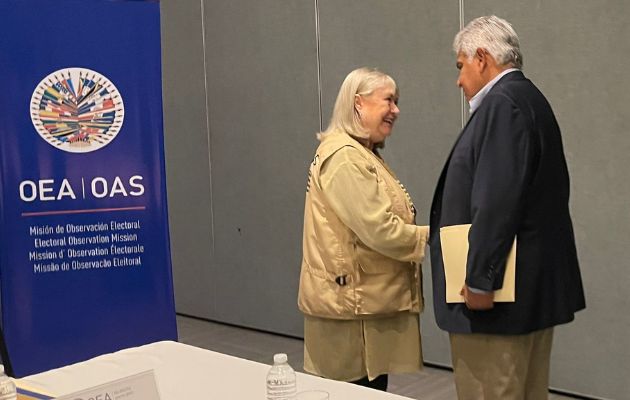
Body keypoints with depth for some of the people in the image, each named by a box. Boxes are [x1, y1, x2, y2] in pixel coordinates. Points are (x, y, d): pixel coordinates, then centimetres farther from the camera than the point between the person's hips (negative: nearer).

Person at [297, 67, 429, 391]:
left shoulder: (362, 154, 18)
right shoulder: (344, 157, -17)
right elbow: (379, 230, -22)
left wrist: (422, 233, 6)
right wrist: (431, 235, -9)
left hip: (366, 298, 10)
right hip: (351, 302, -10)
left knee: (372, 387, 13)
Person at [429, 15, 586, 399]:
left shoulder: (501, 104, -15)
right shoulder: (529, 100, 16)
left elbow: (497, 201, -23)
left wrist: (479, 279, -20)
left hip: (502, 285, -10)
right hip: (532, 284, 10)